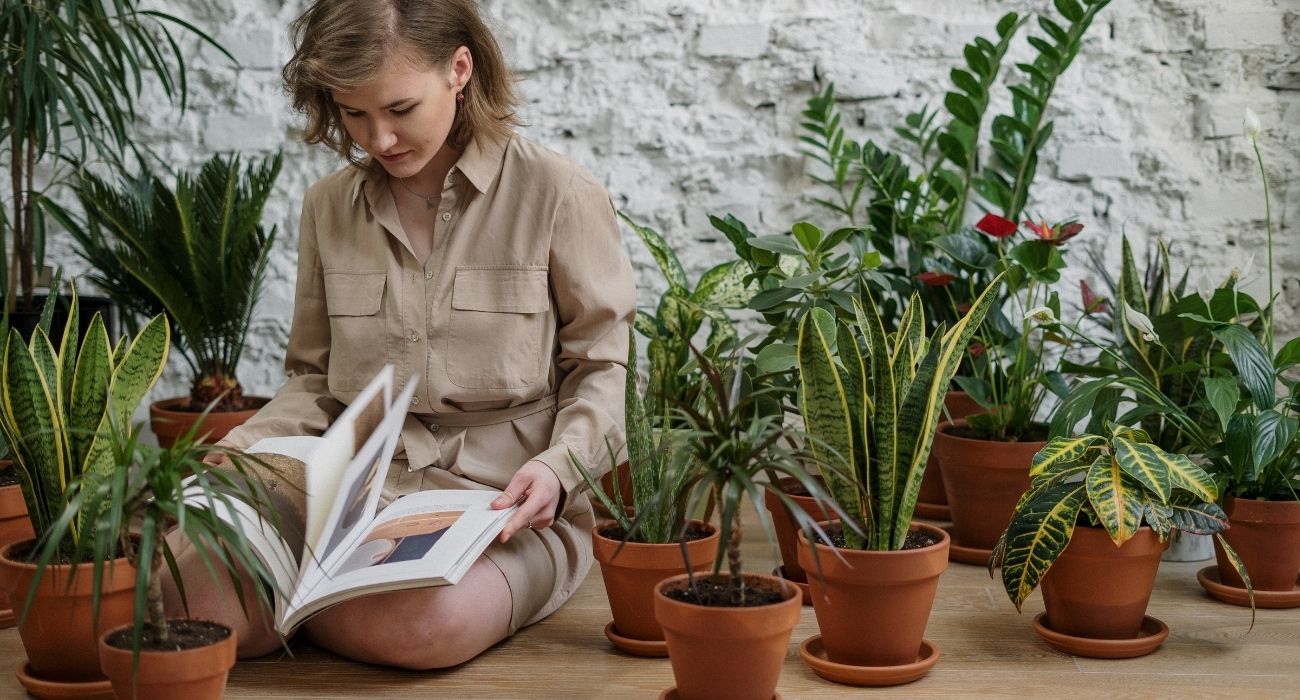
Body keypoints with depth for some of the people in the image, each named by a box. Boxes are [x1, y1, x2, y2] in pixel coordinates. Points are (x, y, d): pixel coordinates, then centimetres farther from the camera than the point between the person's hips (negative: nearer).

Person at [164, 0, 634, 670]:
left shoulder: (557, 194, -3)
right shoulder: (328, 206, 11)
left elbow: (601, 369, 2)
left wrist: (558, 467, -17)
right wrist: (239, 452, -1)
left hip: (506, 507, -2)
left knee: (417, 622, -36)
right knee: (195, 600, -28)